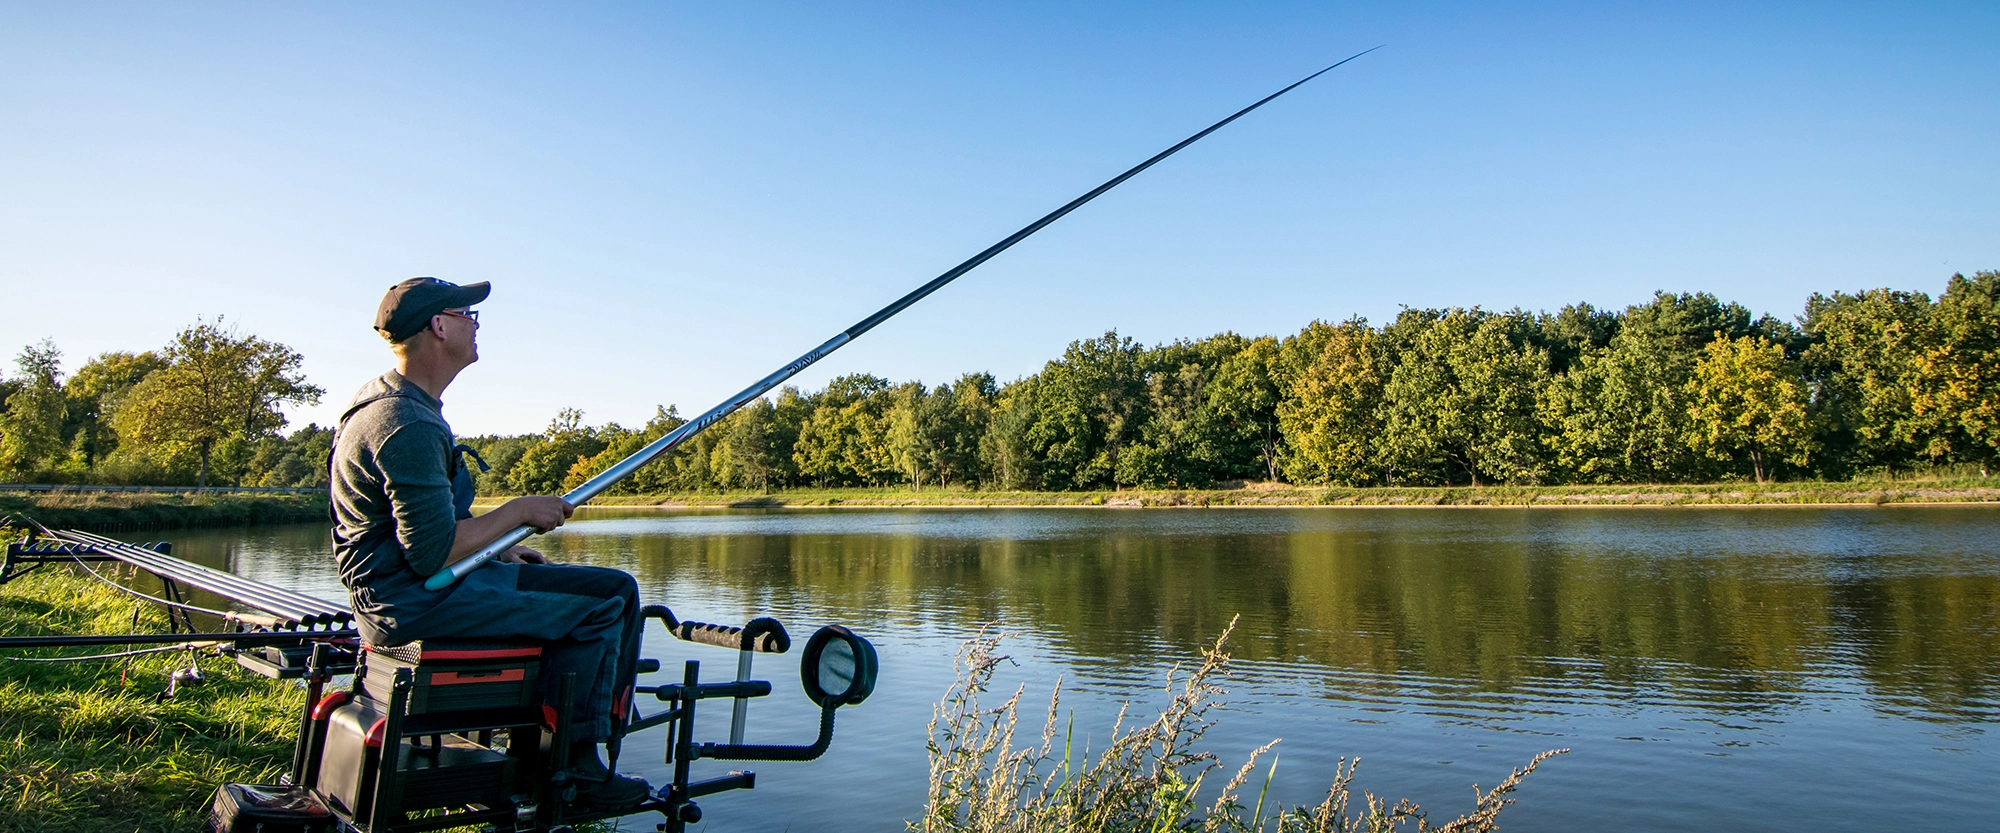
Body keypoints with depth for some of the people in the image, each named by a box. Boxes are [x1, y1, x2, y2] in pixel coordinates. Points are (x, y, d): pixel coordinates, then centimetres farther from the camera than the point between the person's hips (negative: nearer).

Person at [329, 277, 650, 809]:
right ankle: (565, 769, -3)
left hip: (416, 583, 10)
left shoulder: (404, 406, 15)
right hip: (409, 600, -10)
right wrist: (518, 512, -13)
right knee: (597, 611, -17)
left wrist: (498, 548, 15)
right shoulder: (407, 426, -21)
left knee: (616, 589, 3)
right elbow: (432, 554, -25)